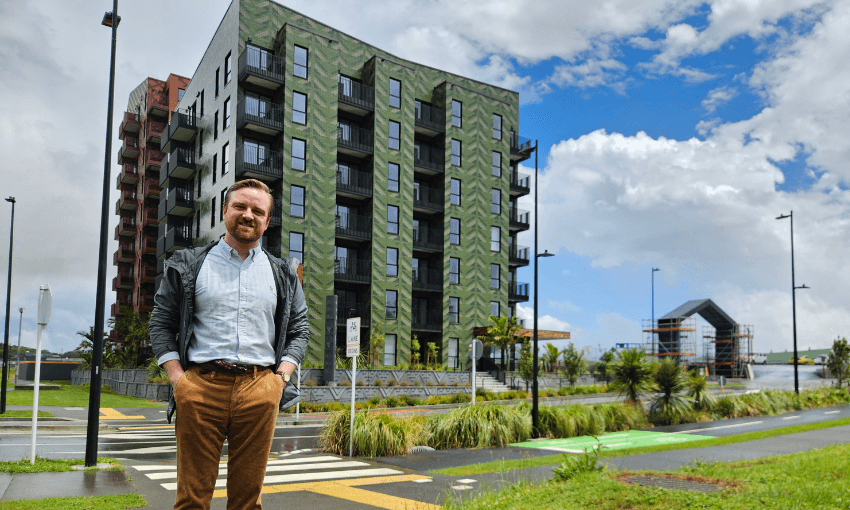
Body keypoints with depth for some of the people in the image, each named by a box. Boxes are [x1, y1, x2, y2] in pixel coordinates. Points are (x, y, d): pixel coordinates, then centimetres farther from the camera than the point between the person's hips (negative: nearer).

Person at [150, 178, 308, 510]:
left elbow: (298, 330, 18)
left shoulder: (283, 275, 16)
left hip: (260, 390, 2)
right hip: (200, 387, -1)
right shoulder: (188, 266, 11)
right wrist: (177, 379, -2)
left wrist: (281, 376, 3)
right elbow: (161, 323, 10)